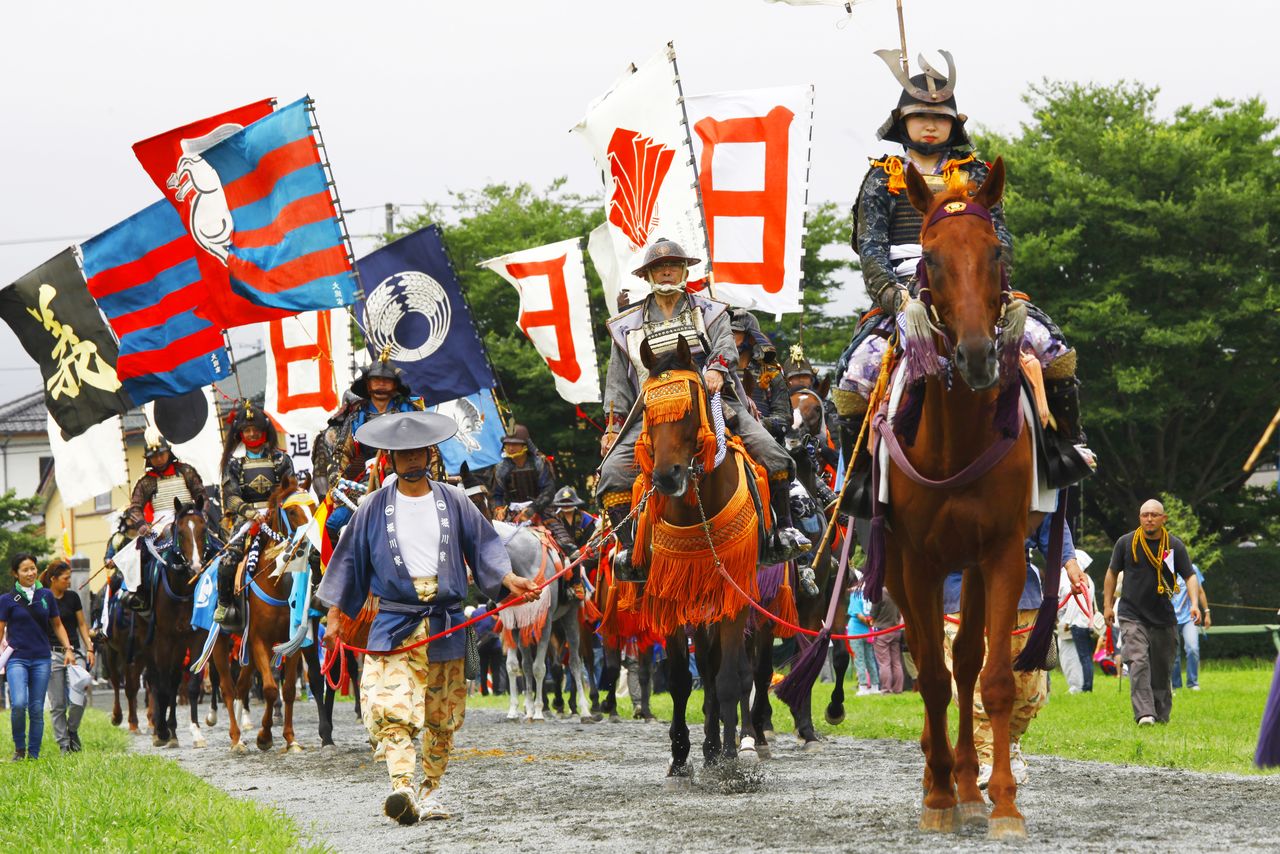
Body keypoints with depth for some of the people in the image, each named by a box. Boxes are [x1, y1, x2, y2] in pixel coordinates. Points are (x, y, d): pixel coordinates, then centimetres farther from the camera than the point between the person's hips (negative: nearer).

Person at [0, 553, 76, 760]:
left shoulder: (46, 596, 8)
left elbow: (57, 625, 17)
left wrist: (68, 649, 7)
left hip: (41, 659, 3)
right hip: (17, 659, -3)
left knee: (37, 709, 2)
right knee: (19, 704, -20)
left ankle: (33, 754, 12)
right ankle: (19, 748, -1)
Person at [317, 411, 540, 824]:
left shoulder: (453, 502, 7)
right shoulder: (375, 507, 5)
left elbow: (483, 545, 8)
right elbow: (350, 560, 10)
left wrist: (508, 578, -9)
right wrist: (335, 616, 8)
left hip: (445, 624, 2)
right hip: (394, 624, -2)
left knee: (442, 716, 6)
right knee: (390, 705, -20)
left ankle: (430, 791, 17)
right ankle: (402, 786, -31)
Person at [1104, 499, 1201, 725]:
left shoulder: (1175, 545, 0)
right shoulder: (1126, 543, 0)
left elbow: (1190, 576, 0)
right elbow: (1112, 573, 12)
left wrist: (1195, 604, -16)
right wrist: (1108, 605, 9)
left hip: (1164, 617, 2)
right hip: (1132, 615, -2)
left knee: (1162, 670, 8)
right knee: (1138, 663, -18)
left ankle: (1162, 714, 20)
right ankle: (1144, 714, -25)